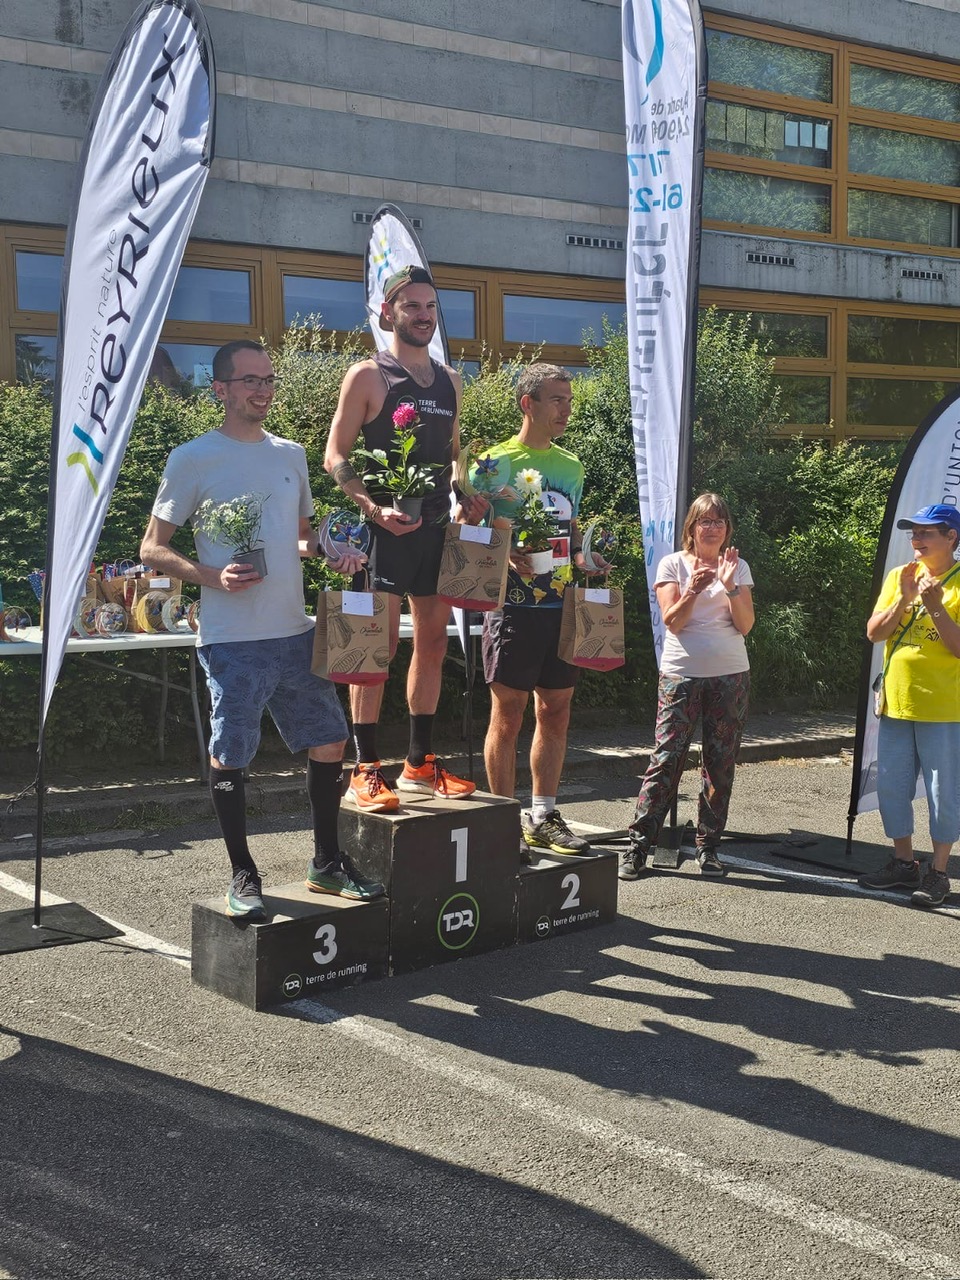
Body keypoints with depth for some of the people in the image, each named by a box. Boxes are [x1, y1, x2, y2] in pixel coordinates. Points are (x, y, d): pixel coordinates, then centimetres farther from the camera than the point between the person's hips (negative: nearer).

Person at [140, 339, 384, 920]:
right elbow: (153, 548, -3)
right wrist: (213, 577, -19)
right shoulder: (194, 459, -3)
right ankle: (244, 876, 16)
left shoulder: (291, 454, 13)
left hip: (296, 632, 6)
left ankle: (327, 862, 25)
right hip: (232, 640, -5)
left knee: (330, 740, 9)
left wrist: (333, 555, 2)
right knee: (229, 758, -1)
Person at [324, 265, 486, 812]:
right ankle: (366, 771, -2)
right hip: (387, 527, -6)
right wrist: (375, 508, -21)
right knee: (380, 643, -7)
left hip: (437, 526, 7)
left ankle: (421, 765, 19)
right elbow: (336, 456, -6)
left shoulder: (449, 381, 16)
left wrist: (464, 499, 4)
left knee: (433, 641, 9)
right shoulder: (368, 376, -2)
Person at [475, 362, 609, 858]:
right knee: (507, 715, 0)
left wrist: (584, 557, 5)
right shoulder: (495, 463, -4)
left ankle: (542, 817, 21)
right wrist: (503, 557, -21)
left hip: (564, 606, 6)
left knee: (556, 713, 10)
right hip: (515, 606, -6)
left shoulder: (571, 466, 15)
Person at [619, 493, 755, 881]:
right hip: (681, 674, -2)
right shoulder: (673, 564, 4)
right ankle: (638, 845, -4)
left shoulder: (738, 567, 10)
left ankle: (708, 846, 13)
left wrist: (729, 586, -13)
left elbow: (745, 625, 0)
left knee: (720, 763, 4)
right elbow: (672, 622, -5)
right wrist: (693, 589, -20)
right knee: (666, 757, -8)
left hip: (730, 675, 2)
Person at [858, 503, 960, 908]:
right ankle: (903, 863, 24)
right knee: (891, 787, 11)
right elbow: (874, 633, 1)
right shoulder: (899, 577, 9)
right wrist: (904, 599, -12)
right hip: (896, 703, 5)